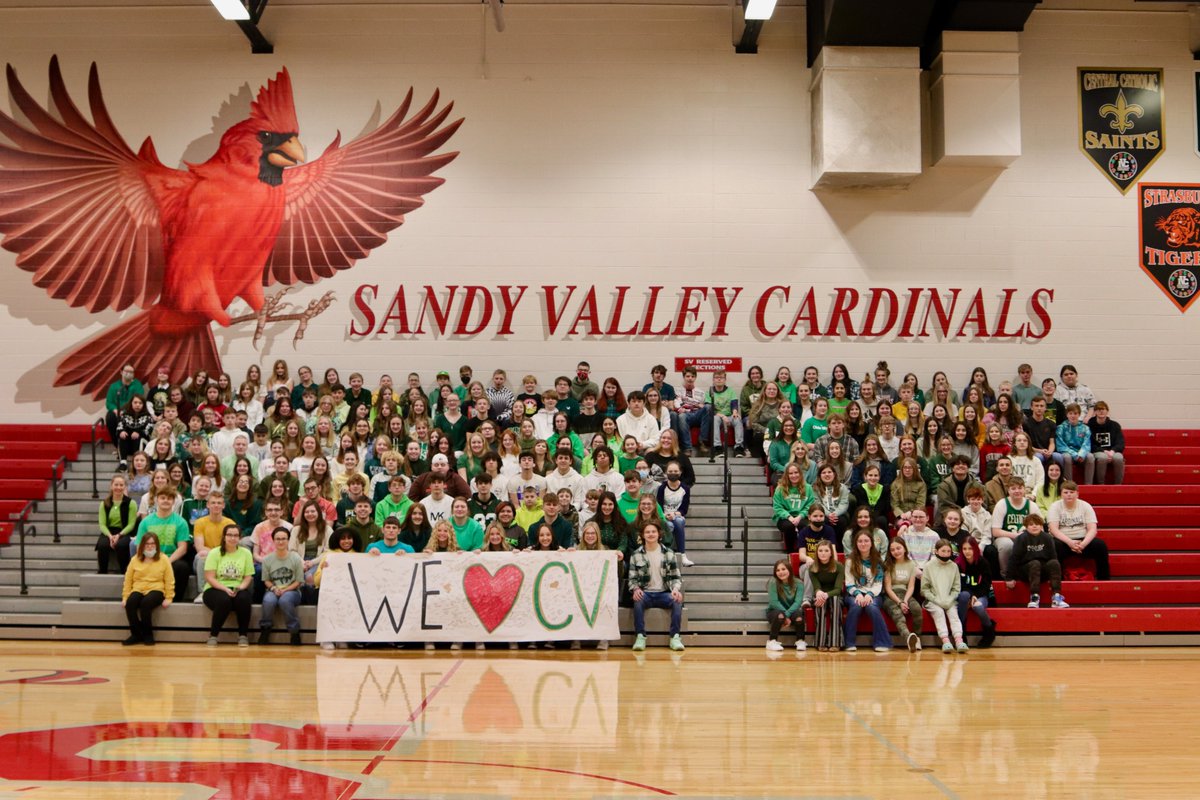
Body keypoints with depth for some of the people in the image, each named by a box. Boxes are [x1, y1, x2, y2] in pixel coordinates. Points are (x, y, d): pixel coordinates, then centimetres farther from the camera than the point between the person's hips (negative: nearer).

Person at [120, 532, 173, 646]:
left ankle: (148, 635, -16)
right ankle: (136, 634, -17)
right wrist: (125, 597, 1)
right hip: (138, 590, 3)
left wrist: (168, 598, -6)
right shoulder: (135, 559, 11)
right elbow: (128, 580, 9)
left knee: (146, 603, -36)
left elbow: (169, 581, 2)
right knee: (130, 603, -31)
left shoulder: (163, 559, 5)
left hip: (155, 590, -2)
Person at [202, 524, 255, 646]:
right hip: (216, 589, -2)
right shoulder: (214, 553, 1)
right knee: (224, 600, -36)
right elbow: (209, 578, -6)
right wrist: (225, 589, -20)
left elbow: (248, 577, 5)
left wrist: (241, 587, -17)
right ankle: (213, 635, -17)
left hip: (237, 589, 2)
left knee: (244, 599, -33)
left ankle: (243, 635, -14)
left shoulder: (246, 553, 9)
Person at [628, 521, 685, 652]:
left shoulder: (668, 554, 9)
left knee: (677, 600, -31)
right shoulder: (636, 555, 6)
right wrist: (635, 589, -18)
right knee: (638, 601, -36)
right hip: (645, 593, -1)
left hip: (664, 593, 1)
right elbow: (632, 578, 5)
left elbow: (675, 577, 7)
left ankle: (675, 637, -29)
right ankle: (640, 637, -31)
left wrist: (675, 589, -15)